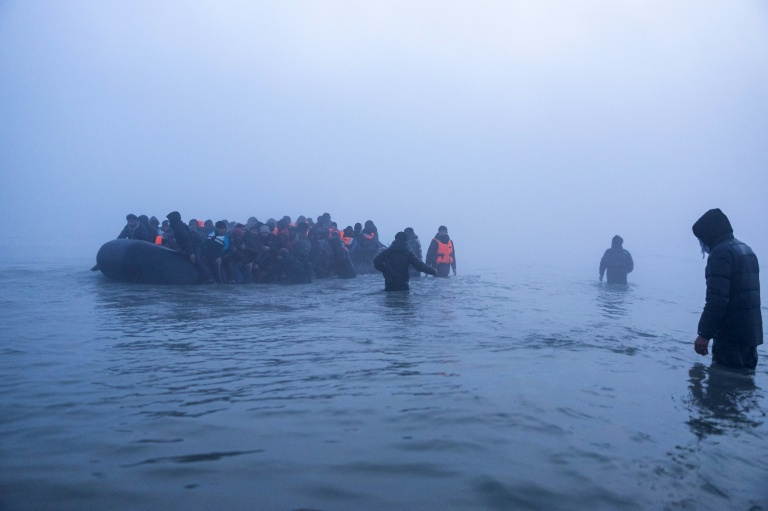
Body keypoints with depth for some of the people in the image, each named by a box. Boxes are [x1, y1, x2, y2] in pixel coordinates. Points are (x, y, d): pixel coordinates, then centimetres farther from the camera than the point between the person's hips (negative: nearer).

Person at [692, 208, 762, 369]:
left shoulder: (721, 253, -14)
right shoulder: (746, 250, 17)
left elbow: (716, 299, -22)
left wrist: (704, 334, -19)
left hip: (730, 335, -10)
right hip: (751, 332, 10)